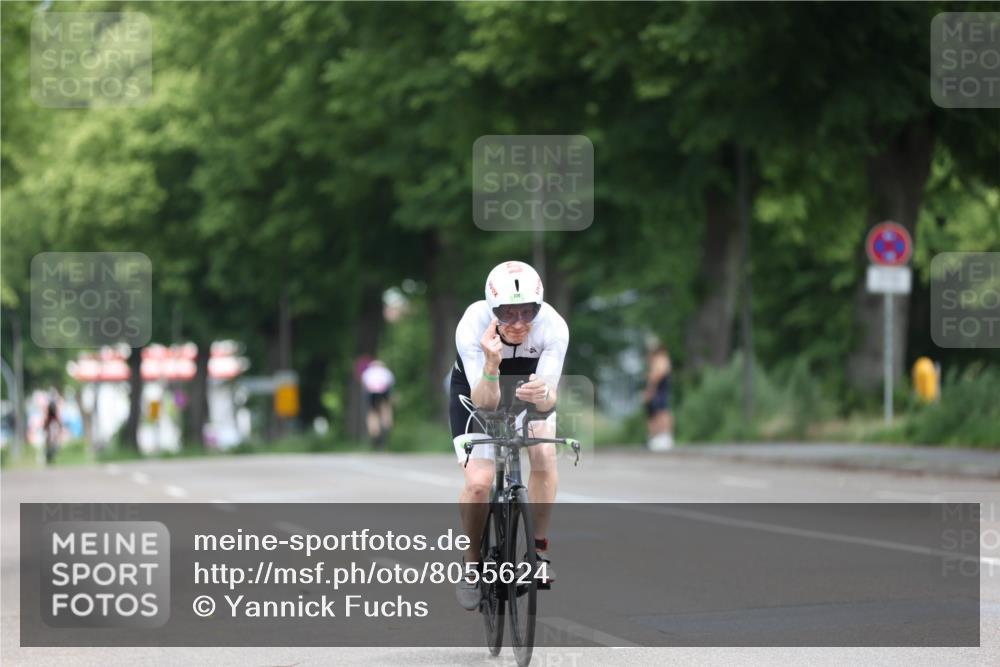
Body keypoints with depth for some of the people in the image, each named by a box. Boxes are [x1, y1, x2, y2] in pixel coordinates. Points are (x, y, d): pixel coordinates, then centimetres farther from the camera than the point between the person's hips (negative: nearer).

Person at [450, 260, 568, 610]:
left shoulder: (553, 327, -33)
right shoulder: (472, 326, -36)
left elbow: (550, 397, -32)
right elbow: (484, 402, -36)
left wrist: (542, 395, -56)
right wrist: (491, 364, -55)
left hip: (528, 385, 2)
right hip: (477, 389, -2)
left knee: (544, 452, -25)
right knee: (478, 483, -18)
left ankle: (539, 548, -5)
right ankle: (472, 565, 7)